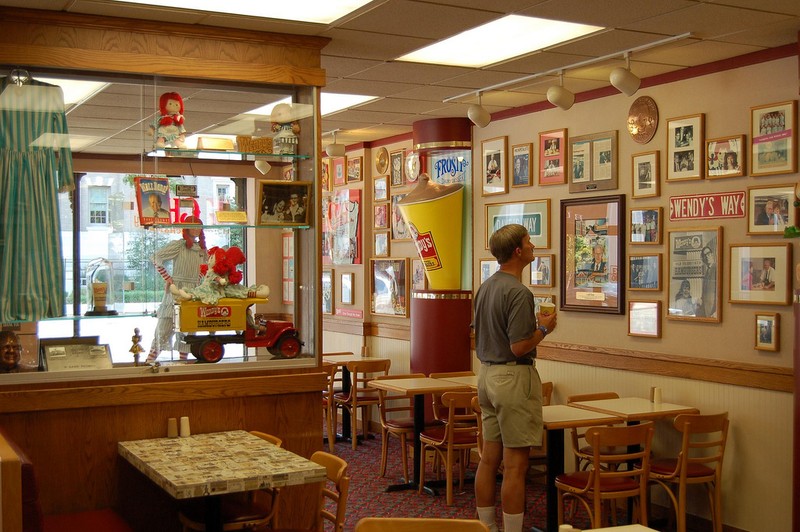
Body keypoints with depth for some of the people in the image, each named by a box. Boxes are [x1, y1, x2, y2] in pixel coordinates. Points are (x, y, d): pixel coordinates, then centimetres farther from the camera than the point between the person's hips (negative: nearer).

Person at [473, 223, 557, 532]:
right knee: (515, 465, -3)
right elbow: (519, 346, -22)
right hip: (513, 377, -9)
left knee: (489, 459, 12)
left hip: (487, 374, 9)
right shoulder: (519, 292, -19)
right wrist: (544, 328, -7)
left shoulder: (485, 288, 10)